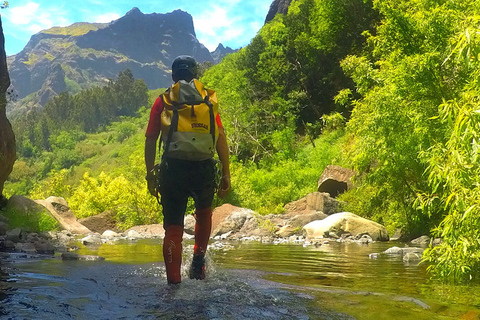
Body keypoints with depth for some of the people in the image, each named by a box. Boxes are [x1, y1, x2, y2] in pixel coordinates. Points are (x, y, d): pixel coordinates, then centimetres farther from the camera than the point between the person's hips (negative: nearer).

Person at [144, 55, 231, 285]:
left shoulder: (163, 101, 10)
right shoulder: (209, 98, 10)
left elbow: (150, 140, 4)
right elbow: (221, 137, 3)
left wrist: (150, 174, 8)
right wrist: (226, 173, 5)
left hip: (173, 169, -1)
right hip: (205, 169, 1)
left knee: (173, 228, 7)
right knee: (204, 212, 30)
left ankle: (174, 282, 3)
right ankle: (199, 260, 20)